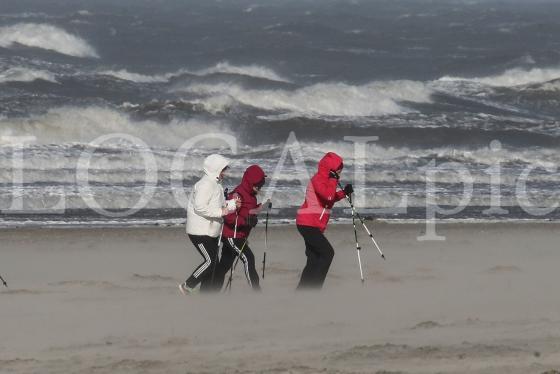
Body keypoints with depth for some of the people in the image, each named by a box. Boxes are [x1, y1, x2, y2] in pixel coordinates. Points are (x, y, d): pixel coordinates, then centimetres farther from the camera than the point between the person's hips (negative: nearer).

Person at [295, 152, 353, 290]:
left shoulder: (324, 179, 16)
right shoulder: (318, 179, -14)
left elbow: (330, 198, 22)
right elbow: (328, 196, -27)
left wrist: (344, 193, 8)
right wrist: (333, 180, -16)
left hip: (314, 225, 10)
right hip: (309, 225, -10)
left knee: (314, 259, 10)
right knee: (328, 252, -15)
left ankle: (302, 291, 13)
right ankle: (315, 286, -16)